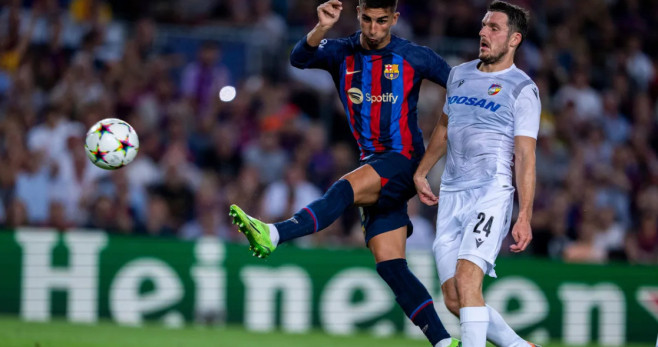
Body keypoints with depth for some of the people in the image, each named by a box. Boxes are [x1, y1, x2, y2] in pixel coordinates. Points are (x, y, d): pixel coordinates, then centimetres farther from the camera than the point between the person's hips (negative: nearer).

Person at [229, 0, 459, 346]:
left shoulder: (416, 58, -1)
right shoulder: (341, 53, 4)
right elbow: (300, 58, -16)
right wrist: (321, 29, -34)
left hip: (404, 160, -5)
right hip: (372, 167, 5)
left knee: (345, 188, -32)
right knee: (390, 266, -2)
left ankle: (274, 235, -49)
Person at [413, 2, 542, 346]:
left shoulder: (522, 89, -4)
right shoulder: (459, 75, 15)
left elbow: (525, 156, -8)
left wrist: (525, 217, -15)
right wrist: (421, 172, 30)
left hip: (492, 195, -6)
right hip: (451, 197, 6)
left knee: (466, 281, -24)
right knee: (454, 299, 0)